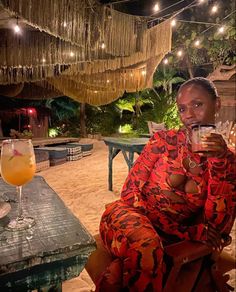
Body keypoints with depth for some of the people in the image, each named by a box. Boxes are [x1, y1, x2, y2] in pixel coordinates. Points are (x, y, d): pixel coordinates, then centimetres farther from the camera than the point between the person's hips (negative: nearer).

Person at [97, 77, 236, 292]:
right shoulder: (164, 140, -1)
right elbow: (130, 192, -3)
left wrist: (219, 162, -17)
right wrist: (188, 232, -10)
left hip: (170, 239, 0)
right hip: (129, 218, 1)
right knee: (145, 245, -34)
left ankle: (118, 271, -12)